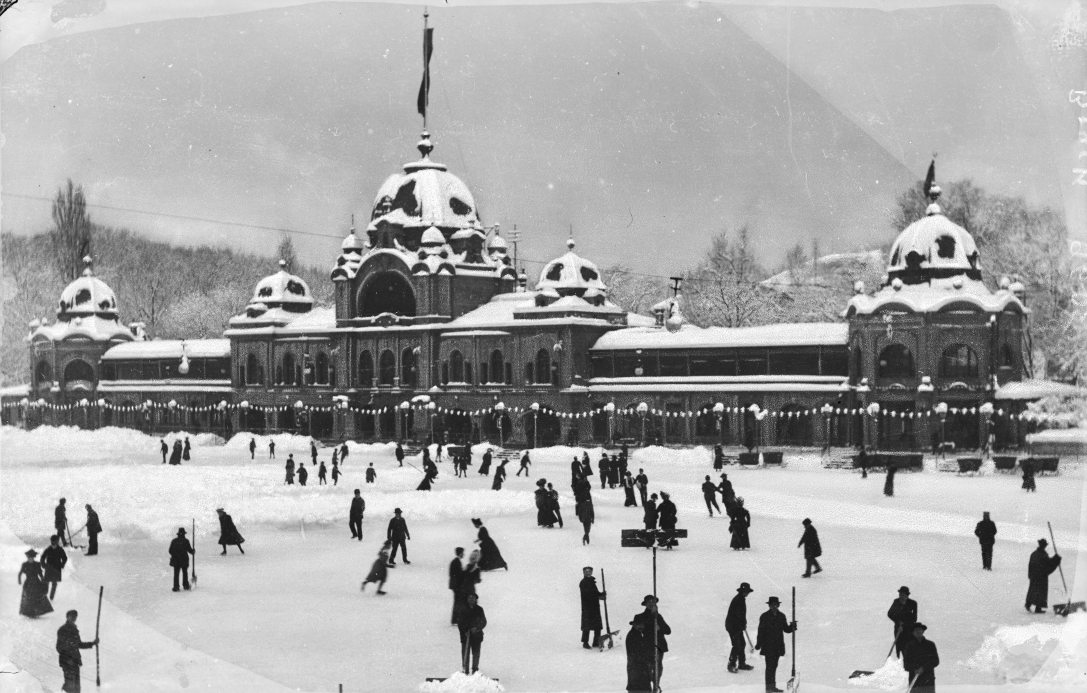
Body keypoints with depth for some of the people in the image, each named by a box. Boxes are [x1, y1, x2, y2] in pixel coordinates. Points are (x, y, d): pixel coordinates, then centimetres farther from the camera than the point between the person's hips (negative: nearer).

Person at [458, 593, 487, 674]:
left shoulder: (479, 609, 2)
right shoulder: (463, 609, 1)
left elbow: (484, 622, 3)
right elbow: (460, 623, 1)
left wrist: (477, 628, -13)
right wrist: (464, 631, -12)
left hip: (476, 634, 1)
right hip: (465, 635, -1)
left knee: (476, 652, 5)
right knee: (465, 653, -2)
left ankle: (475, 669, 16)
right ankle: (465, 670, 4)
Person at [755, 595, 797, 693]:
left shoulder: (781, 616, 8)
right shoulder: (764, 616, -5)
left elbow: (786, 629, 10)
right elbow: (761, 631, -6)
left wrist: (792, 626, -11)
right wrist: (759, 644, -9)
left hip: (778, 646, 5)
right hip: (768, 646, -5)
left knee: (774, 666, 11)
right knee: (770, 666, -8)